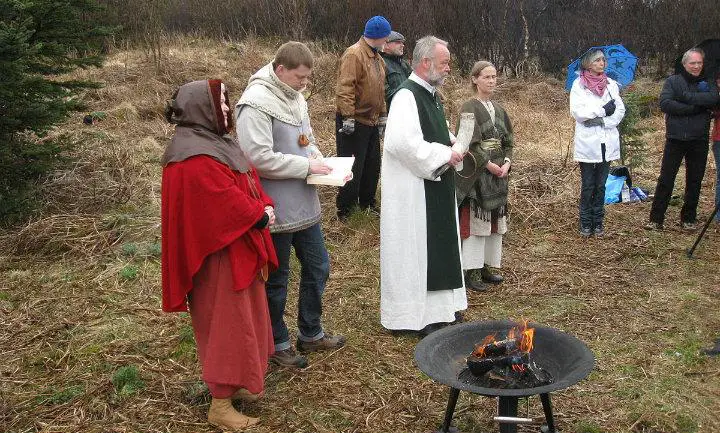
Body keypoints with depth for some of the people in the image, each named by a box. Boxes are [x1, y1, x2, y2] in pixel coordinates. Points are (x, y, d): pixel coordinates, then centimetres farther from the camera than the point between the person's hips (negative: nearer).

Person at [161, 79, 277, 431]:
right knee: (226, 325, -1)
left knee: (240, 320, 19)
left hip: (238, 250, 10)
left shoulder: (214, 142, 9)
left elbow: (247, 181, 12)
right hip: (220, 257, -10)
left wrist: (264, 207, -5)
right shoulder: (196, 159, -24)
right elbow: (230, 204, -25)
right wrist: (261, 216, -10)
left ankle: (234, 383, 35)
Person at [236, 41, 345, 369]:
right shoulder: (256, 103, -19)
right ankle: (277, 344, 27)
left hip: (304, 204, 9)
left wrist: (319, 162, 2)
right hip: (275, 210, -9)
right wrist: (307, 166, -19)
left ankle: (310, 333, 37)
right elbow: (259, 158, -26)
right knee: (276, 279, 8)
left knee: (317, 267, 19)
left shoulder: (294, 97, 8)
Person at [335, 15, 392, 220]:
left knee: (372, 165, 16)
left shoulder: (377, 58, 14)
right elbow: (345, 88, -22)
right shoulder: (354, 55, -15)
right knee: (353, 168, -3)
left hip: (372, 121, 9)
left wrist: (382, 115, 21)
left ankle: (367, 202, 31)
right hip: (354, 122, -9)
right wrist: (348, 117, -26)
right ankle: (344, 210, 9)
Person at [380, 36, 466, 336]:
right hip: (413, 190, -10)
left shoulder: (432, 95, 13)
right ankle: (414, 315, 12)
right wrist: (445, 155, -20)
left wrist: (453, 147, 5)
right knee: (414, 249, 0)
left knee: (437, 249, 17)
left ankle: (436, 306, 30)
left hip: (435, 186, 10)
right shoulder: (407, 97, -18)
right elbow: (404, 143, -30)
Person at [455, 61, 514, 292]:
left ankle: (485, 266, 19)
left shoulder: (498, 109, 13)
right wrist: (490, 165, -17)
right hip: (476, 174, -7)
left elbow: (507, 140, 13)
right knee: (475, 219, -5)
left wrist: (506, 162, -4)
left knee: (495, 220, 9)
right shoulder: (469, 108, -8)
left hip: (498, 172, 7)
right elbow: (471, 143, -16)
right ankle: (471, 271, 2)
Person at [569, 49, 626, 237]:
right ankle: (585, 223, 13)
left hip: (607, 142, 3)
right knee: (587, 186, 2)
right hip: (587, 142, -3)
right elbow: (577, 112, -12)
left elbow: (620, 110, 2)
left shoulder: (611, 84, 9)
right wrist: (603, 110, -12)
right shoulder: (578, 84, -1)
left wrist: (601, 121, -13)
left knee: (600, 185, 9)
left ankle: (598, 222, 18)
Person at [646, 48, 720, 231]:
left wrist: (688, 97, -19)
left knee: (694, 181, 9)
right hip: (675, 139, -2)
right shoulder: (673, 81, 2)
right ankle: (656, 219, 5)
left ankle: (689, 218, 22)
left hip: (699, 140, 2)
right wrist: (694, 108, -15)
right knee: (665, 180, -1)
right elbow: (665, 104, -14)